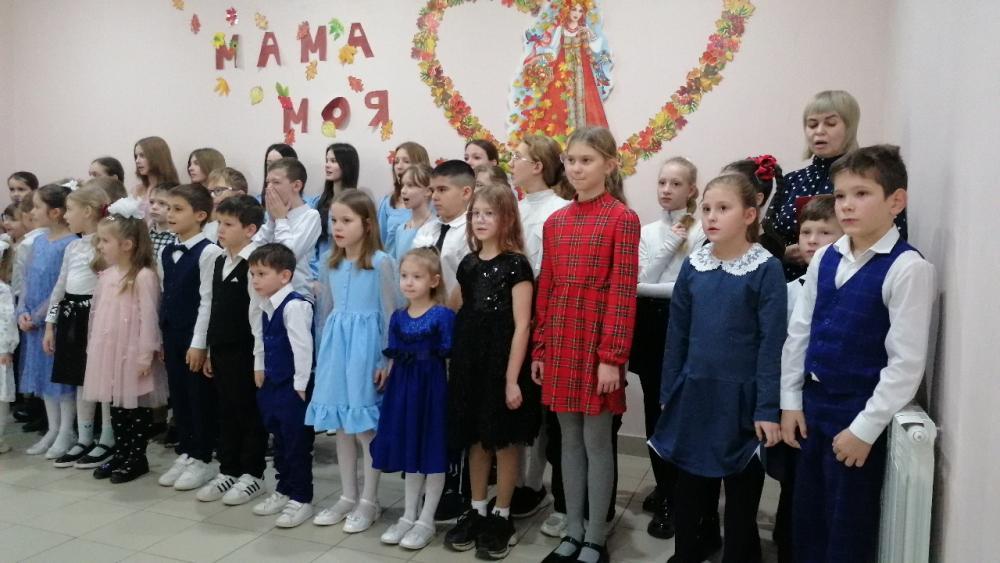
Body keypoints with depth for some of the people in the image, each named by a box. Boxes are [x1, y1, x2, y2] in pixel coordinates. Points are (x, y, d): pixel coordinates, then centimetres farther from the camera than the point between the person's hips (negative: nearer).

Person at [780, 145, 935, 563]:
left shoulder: (908, 268, -16)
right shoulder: (824, 258, 2)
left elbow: (907, 362, -17)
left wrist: (865, 428, -15)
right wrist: (791, 401, 6)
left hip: (859, 410, -5)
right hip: (813, 401, 6)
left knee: (848, 527, 10)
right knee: (806, 516, 18)